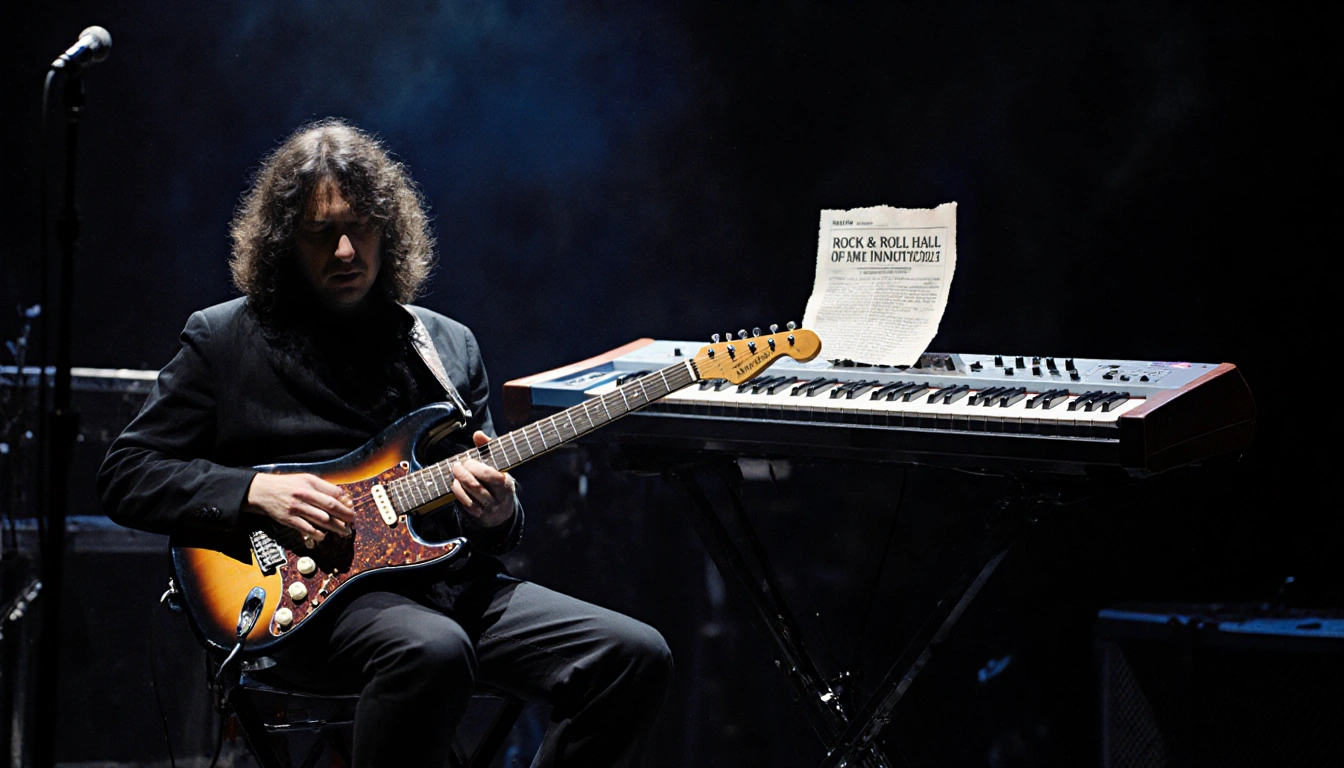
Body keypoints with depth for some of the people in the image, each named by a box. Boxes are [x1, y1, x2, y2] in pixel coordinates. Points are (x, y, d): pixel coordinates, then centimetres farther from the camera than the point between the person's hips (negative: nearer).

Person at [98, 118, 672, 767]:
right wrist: (254, 491, -11)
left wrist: (495, 516, -4)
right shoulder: (224, 340, 8)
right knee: (432, 650, -39)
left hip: (447, 579, 5)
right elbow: (125, 474, 4)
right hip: (305, 595, -5)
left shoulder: (449, 346, 18)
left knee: (635, 657, -15)